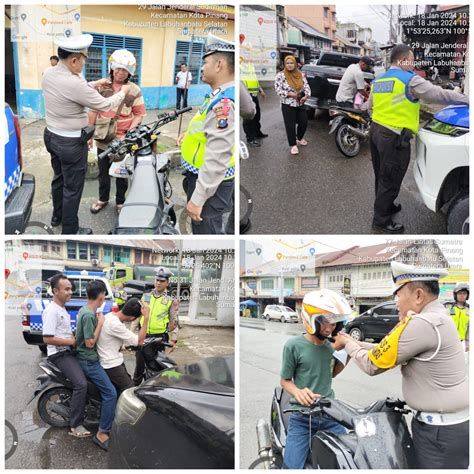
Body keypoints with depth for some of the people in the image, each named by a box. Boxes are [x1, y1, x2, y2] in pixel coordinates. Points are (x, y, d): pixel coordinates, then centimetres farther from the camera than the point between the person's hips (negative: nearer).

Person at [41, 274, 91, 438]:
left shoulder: (62, 309, 15)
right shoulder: (51, 311, -17)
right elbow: (47, 338, -24)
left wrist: (77, 338, 8)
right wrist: (72, 341, -19)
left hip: (69, 351, 10)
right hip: (59, 354, -10)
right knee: (81, 383, -24)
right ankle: (75, 425, -15)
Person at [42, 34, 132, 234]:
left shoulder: (48, 73, -2)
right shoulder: (75, 83, -28)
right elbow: (105, 106, -18)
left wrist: (94, 85, 15)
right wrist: (123, 92, -1)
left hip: (52, 135, 9)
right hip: (71, 142, -9)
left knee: (58, 178, 25)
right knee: (73, 187, 5)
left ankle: (57, 216, 44)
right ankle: (70, 230, 19)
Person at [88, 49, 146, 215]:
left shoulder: (134, 90, -7)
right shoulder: (101, 87, 0)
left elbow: (139, 114, -6)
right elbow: (93, 111, 5)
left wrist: (131, 132, -20)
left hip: (123, 141, -2)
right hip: (103, 139, 3)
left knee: (121, 173, 13)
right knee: (103, 172, 17)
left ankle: (120, 201, 30)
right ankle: (103, 198, 36)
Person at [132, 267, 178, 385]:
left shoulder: (170, 301, -1)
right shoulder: (145, 297, 7)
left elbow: (174, 321, 0)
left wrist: (173, 339, -9)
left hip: (160, 337, -3)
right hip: (143, 335, 3)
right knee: (140, 364, 12)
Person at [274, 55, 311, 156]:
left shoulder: (300, 75, 6)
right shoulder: (280, 75, -7)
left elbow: (306, 86, 5)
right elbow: (278, 90, -12)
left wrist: (306, 96, -13)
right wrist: (289, 94, -21)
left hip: (300, 104, 4)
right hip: (288, 105, -4)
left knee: (304, 122, 8)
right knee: (290, 125, -3)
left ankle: (300, 138, 35)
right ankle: (293, 145, 9)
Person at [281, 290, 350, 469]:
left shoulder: (332, 345, 4)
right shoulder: (294, 345, -11)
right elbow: (285, 380, -3)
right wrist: (298, 392, -24)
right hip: (302, 417, -4)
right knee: (293, 466, -10)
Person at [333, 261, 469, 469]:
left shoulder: (421, 324, -24)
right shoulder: (437, 317, 7)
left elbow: (372, 364, -15)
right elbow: (387, 349, 14)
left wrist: (348, 344, 1)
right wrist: (354, 342, 13)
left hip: (440, 431, -9)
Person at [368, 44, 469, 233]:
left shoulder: (377, 81, 13)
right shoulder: (410, 80, -11)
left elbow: (371, 107, 23)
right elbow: (439, 95, -13)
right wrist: (466, 99, -4)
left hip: (376, 131, 8)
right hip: (394, 138, -8)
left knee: (382, 177, 21)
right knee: (390, 181, 1)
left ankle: (385, 206, 38)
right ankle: (381, 221, 9)